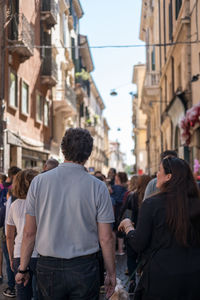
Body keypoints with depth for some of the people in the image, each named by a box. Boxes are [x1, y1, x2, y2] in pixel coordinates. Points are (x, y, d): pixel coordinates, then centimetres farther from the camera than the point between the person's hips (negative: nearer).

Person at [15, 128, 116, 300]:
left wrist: (23, 269, 9)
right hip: (84, 269, -1)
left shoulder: (39, 182, -4)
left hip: (48, 267, 2)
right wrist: (111, 274, 6)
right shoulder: (98, 187, -8)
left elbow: (29, 232, -1)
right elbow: (106, 238, -6)